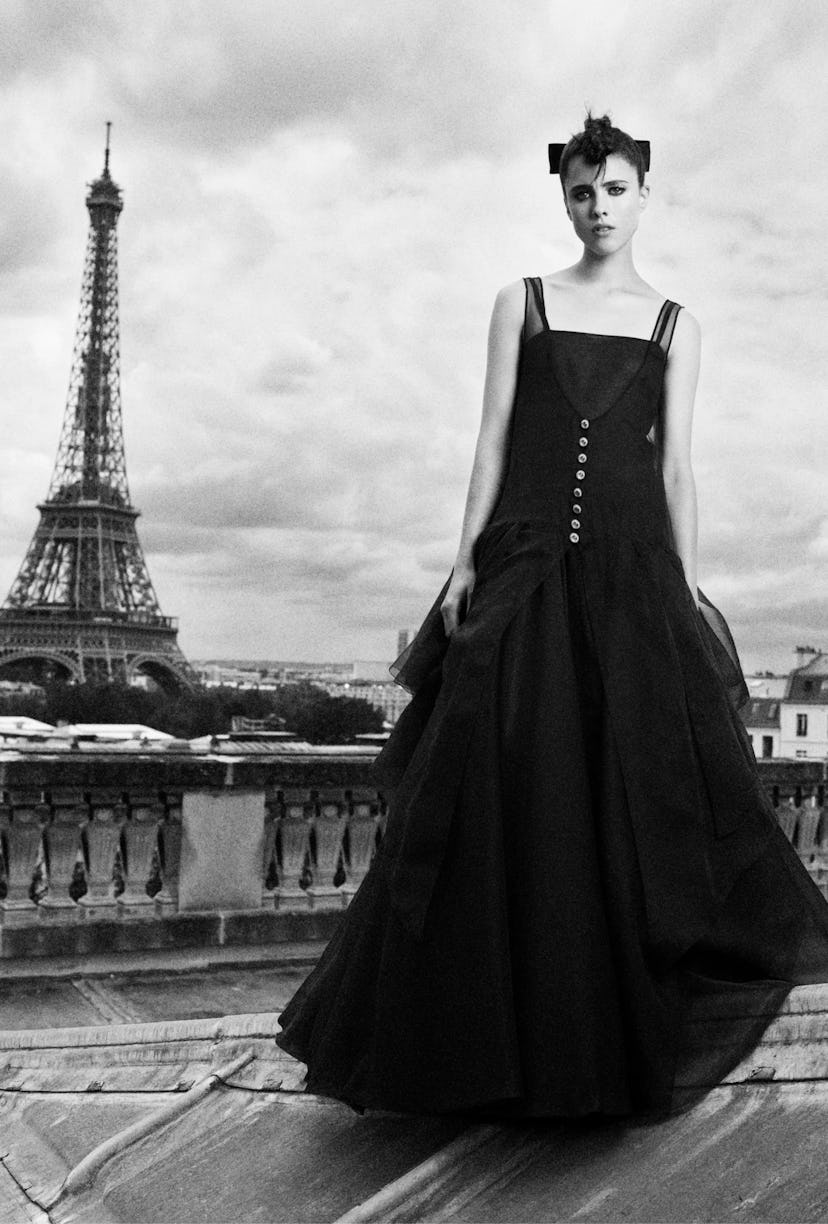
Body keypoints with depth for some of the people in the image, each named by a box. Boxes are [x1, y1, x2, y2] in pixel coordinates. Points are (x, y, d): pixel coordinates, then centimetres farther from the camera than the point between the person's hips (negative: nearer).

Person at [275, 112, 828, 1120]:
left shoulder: (672, 325, 13)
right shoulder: (522, 303, 11)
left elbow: (676, 467, 8)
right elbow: (494, 440, 5)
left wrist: (689, 590, 1)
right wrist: (466, 561, -4)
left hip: (633, 565, 1)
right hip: (528, 561, 0)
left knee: (642, 789, -5)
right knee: (511, 797, -5)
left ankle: (624, 1047, 9)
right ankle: (509, 1046, 8)